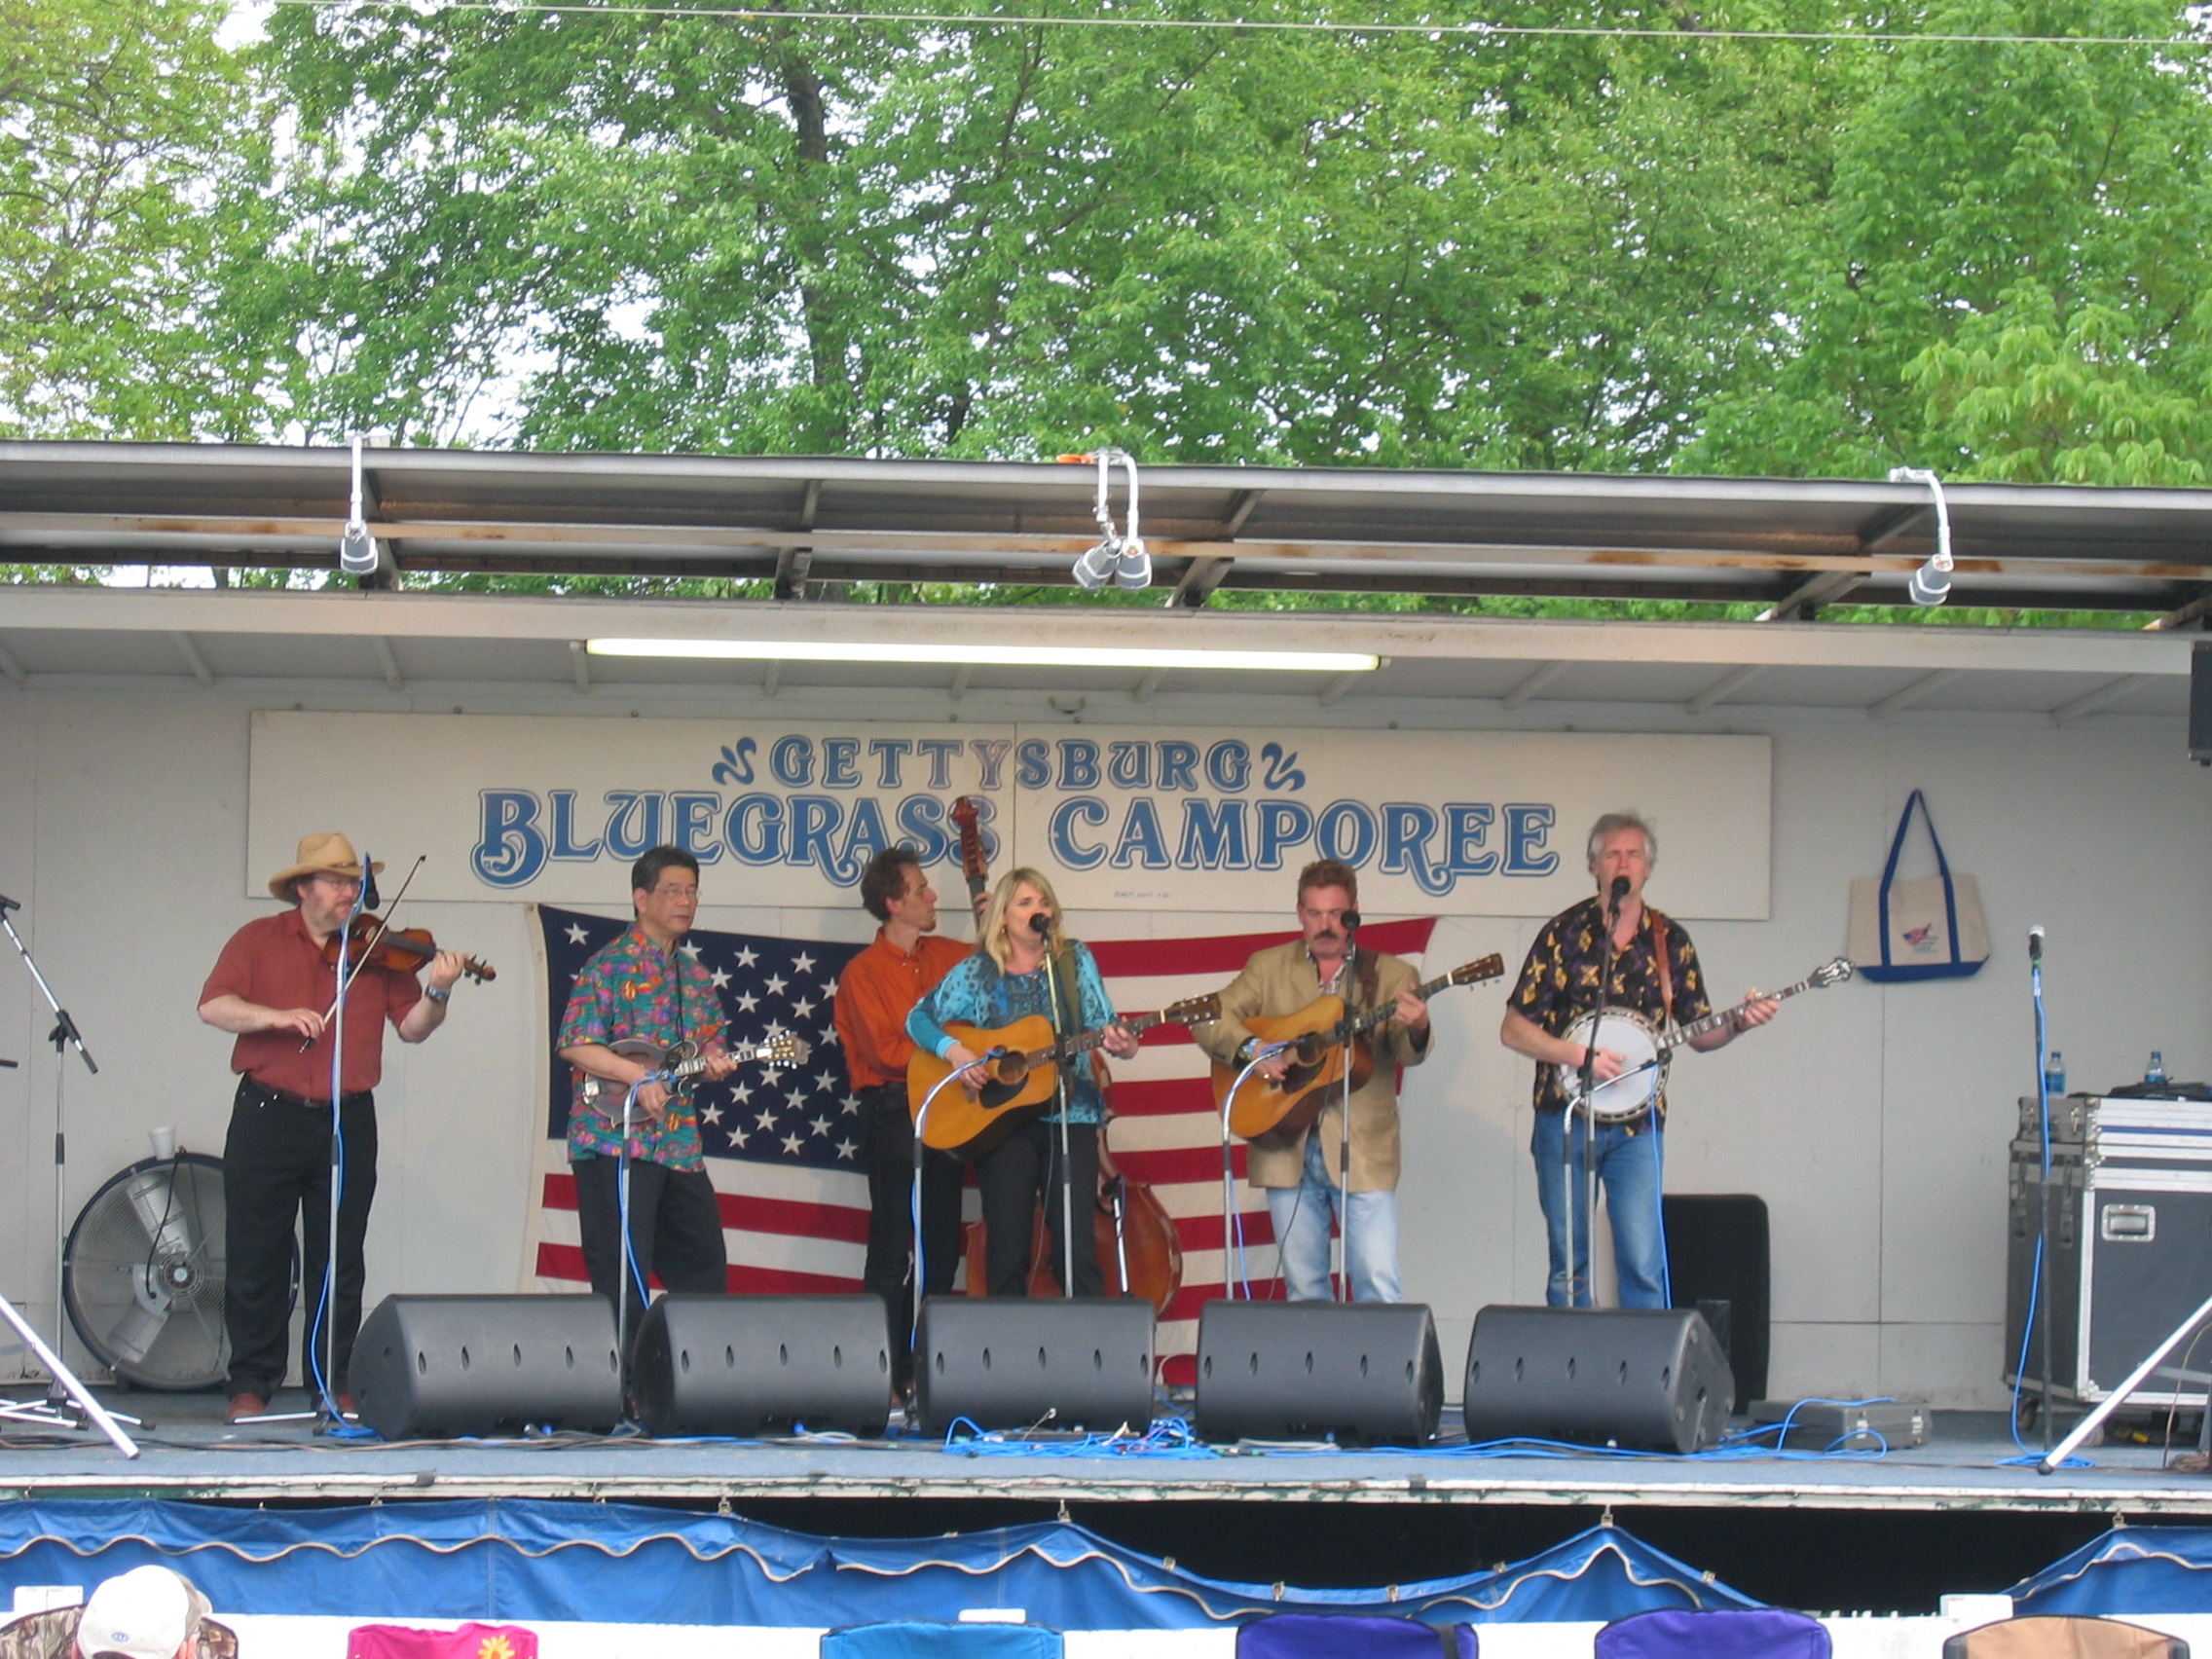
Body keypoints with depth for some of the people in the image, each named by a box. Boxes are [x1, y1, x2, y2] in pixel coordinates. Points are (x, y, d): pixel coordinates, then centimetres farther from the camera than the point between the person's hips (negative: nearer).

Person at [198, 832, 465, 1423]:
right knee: (256, 1258, 1)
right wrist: (279, 1016, -21)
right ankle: (251, 1385, 8)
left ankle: (335, 1384, 12)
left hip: (348, 1124, 1)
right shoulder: (259, 941, 5)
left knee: (340, 1263, 5)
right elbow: (213, 1006, -7)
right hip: (268, 1117, -1)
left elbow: (411, 1027, 3)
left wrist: (437, 994, -17)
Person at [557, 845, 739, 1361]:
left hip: (679, 1144, 8)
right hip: (615, 1140, -8)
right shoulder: (610, 965, -6)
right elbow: (574, 1044, -13)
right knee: (623, 1281, -6)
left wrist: (714, 1063, -1)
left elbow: (709, 1045, 22)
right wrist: (638, 1075, -22)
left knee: (704, 1270, 11)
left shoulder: (693, 976, 16)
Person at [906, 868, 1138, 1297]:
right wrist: (952, 1049, -13)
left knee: (1076, 1243, -5)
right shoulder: (977, 973, 5)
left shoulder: (1075, 960, 8)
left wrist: (1119, 1042, -22)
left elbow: (1102, 1022, 2)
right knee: (1007, 1249, 1)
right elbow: (919, 1018, 6)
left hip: (1068, 1116, 0)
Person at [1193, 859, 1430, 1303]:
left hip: (1361, 1150, -2)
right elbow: (1210, 1019, 5)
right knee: (1303, 1290, 5)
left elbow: (1409, 1053, -7)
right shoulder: (1268, 967, 11)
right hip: (1288, 1150, 2)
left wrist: (1416, 1030, -31)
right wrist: (1249, 1047, -14)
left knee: (1380, 1289, -10)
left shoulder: (1390, 975, 5)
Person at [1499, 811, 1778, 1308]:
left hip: (1636, 1122, 1)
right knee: (1568, 1262, 4)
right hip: (1565, 1119, -1)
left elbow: (1698, 1033, 13)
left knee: (1644, 1265, -9)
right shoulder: (1565, 932, -1)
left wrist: (1737, 1024, -8)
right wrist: (1581, 1055, -16)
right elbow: (1513, 1030, -3)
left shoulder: (1670, 941, 7)